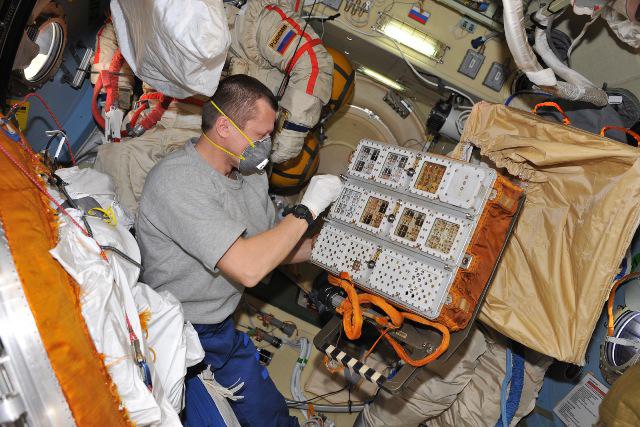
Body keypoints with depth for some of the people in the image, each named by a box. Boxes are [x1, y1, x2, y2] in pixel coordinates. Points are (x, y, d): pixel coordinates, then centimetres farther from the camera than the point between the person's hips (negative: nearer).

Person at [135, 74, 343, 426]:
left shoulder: (249, 174, 1)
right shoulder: (176, 181, -26)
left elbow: (273, 246, 13)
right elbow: (247, 267, -33)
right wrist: (308, 208, -23)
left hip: (223, 330, 8)